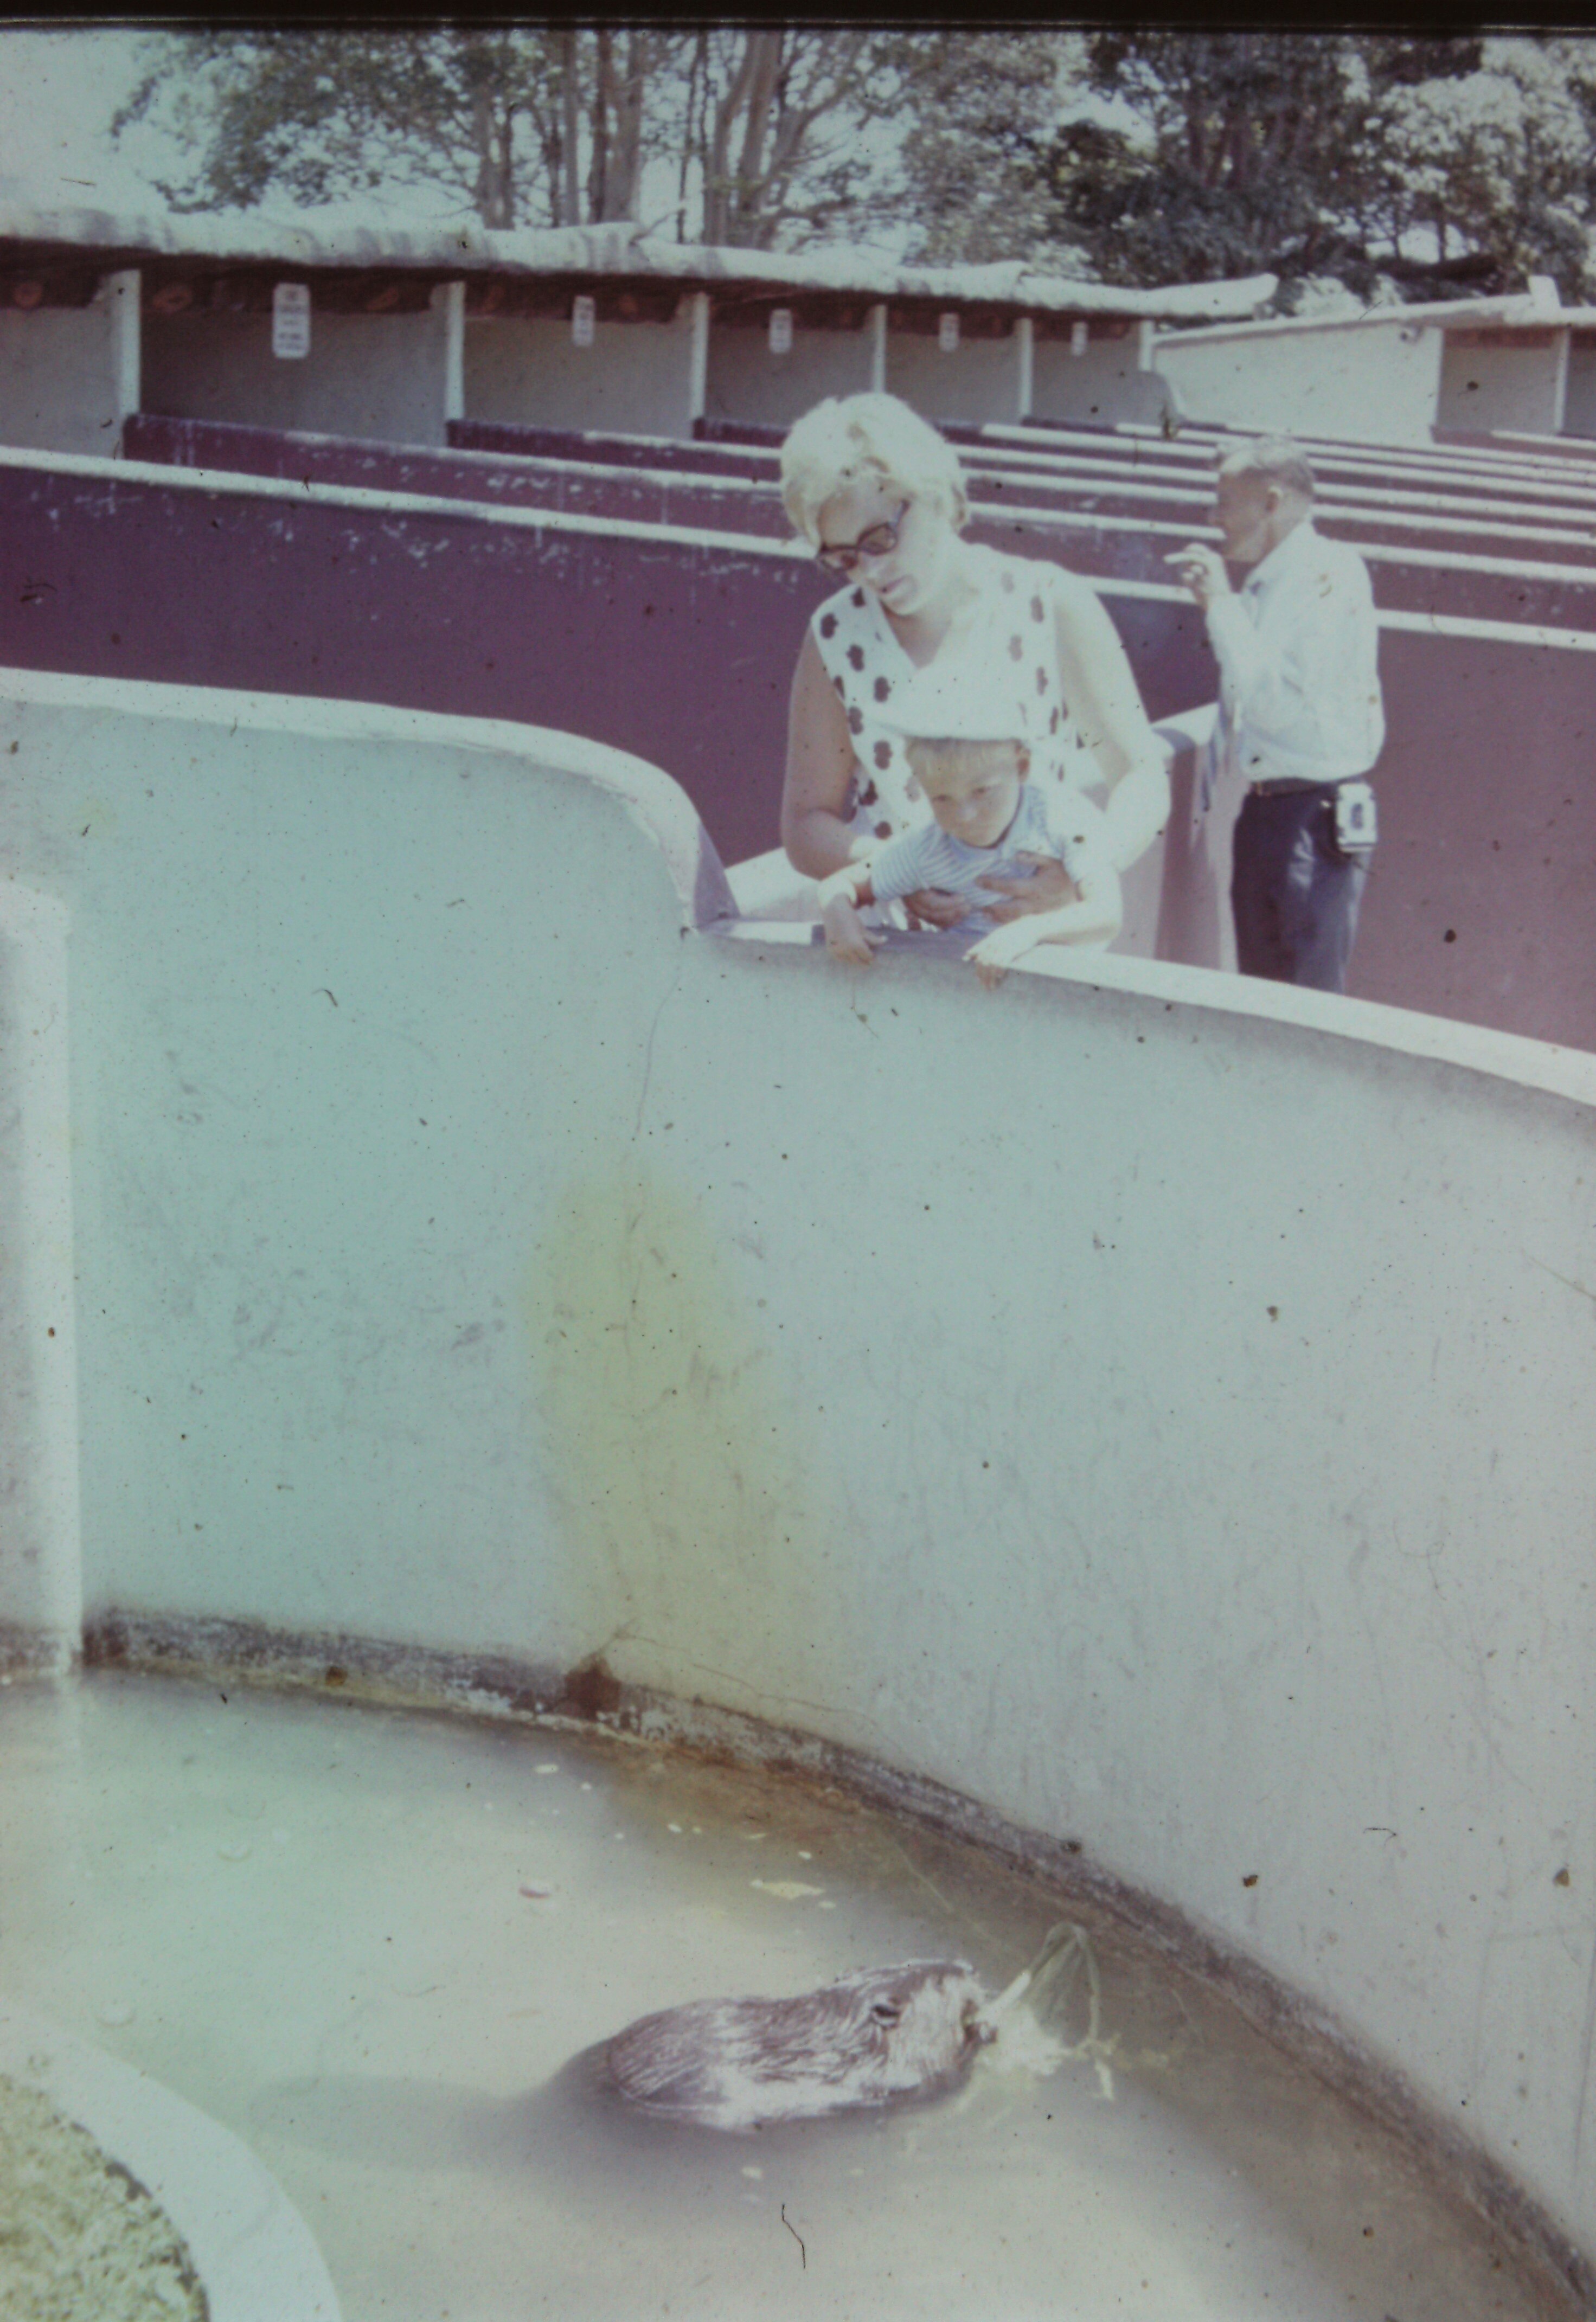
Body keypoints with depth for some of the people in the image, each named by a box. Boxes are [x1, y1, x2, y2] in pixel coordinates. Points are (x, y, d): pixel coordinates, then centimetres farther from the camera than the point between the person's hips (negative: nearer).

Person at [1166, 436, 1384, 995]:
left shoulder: (1329, 576, -12)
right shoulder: (1263, 582, 15)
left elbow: (1278, 704, -21)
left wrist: (1221, 605, -19)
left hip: (1317, 817, -9)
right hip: (1263, 806, 9)